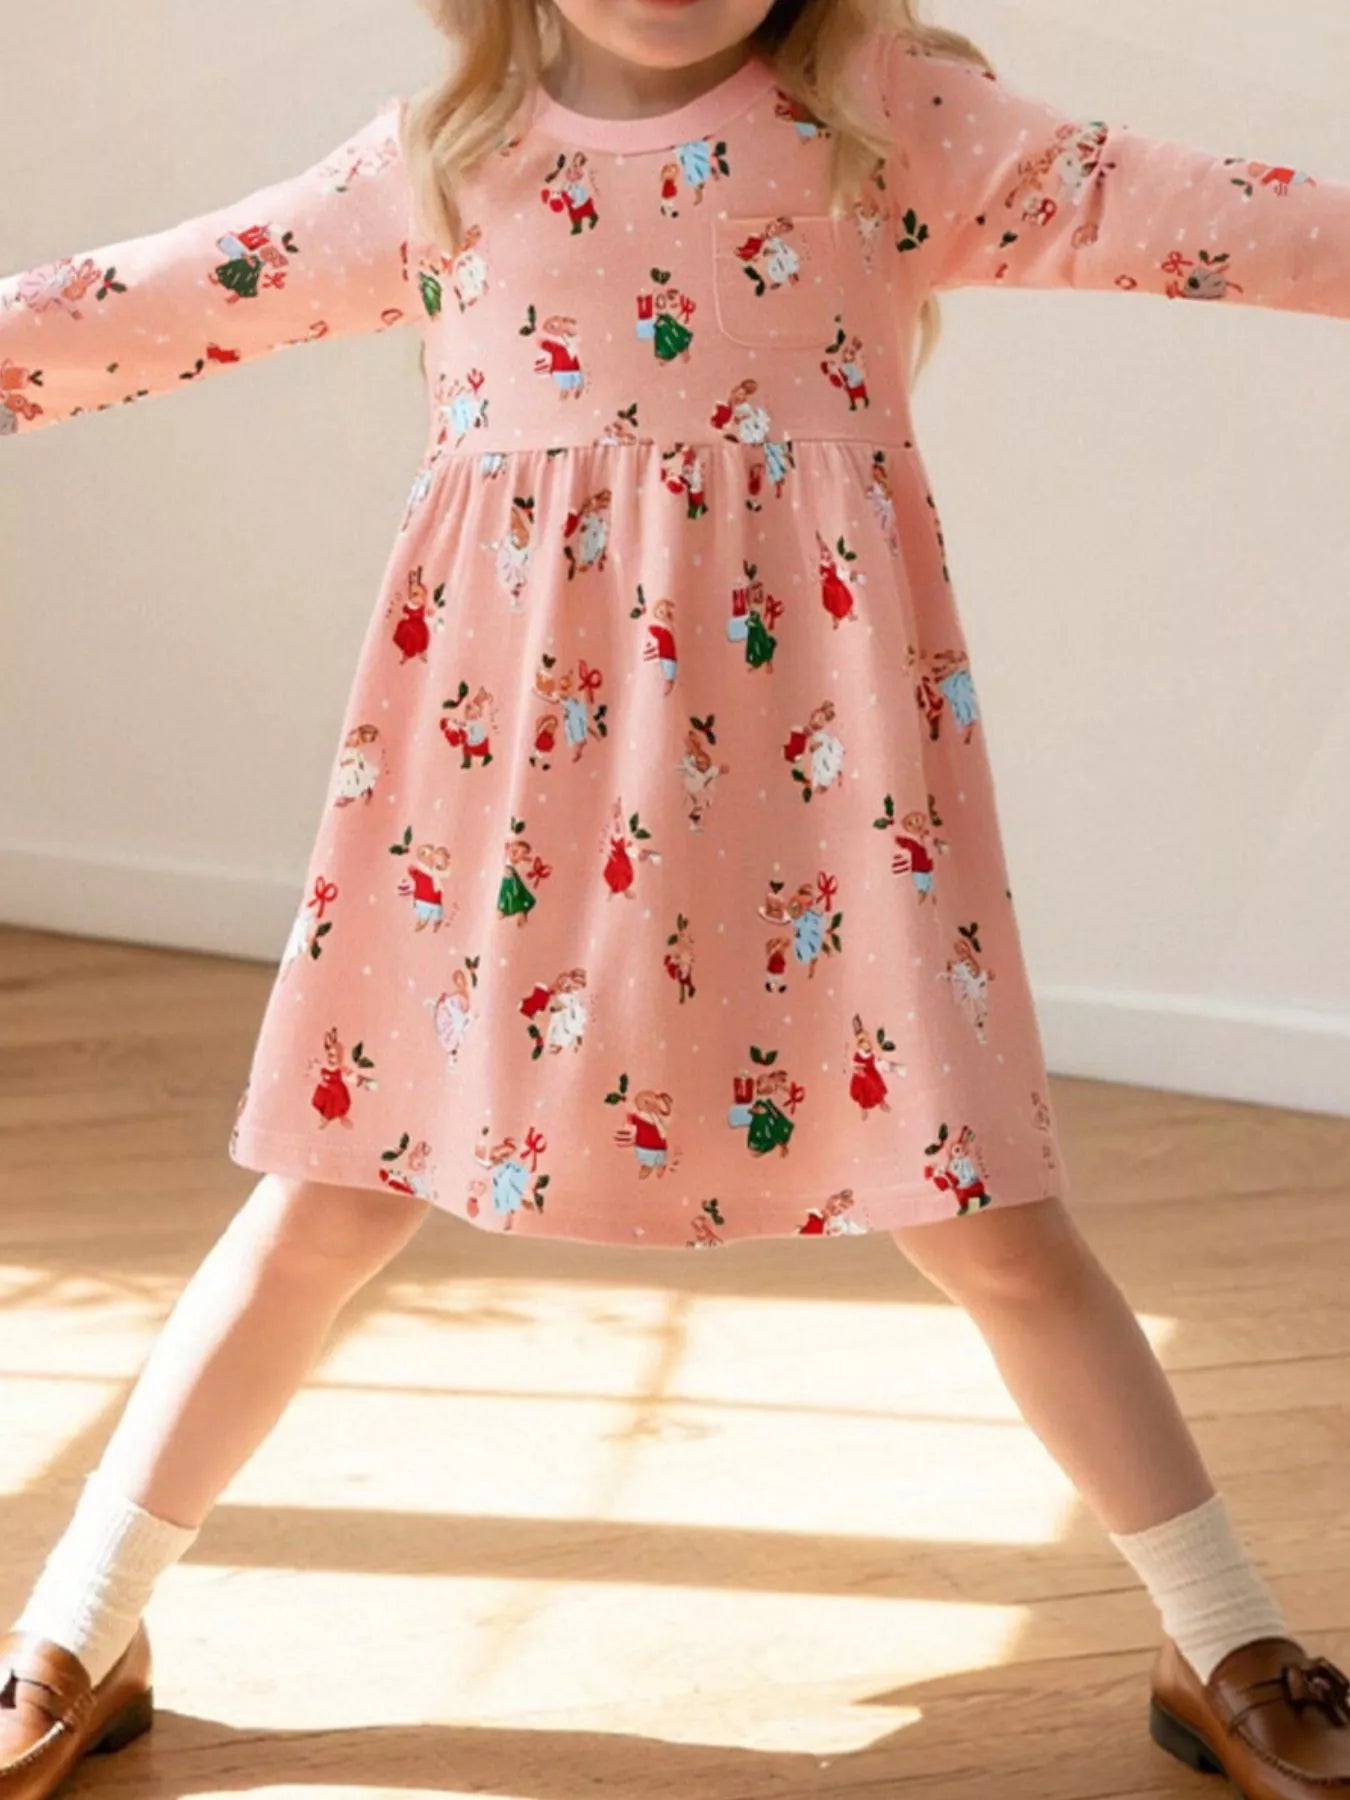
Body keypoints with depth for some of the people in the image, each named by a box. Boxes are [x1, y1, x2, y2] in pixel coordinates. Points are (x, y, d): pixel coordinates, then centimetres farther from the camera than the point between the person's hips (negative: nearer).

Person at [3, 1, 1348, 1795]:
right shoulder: (442, 158, 8)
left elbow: (1182, 206, 1)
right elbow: (174, 293, 14)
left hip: (812, 758, -1)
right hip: (504, 752, 1)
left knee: (995, 1230, 4)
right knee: (326, 1205, 7)